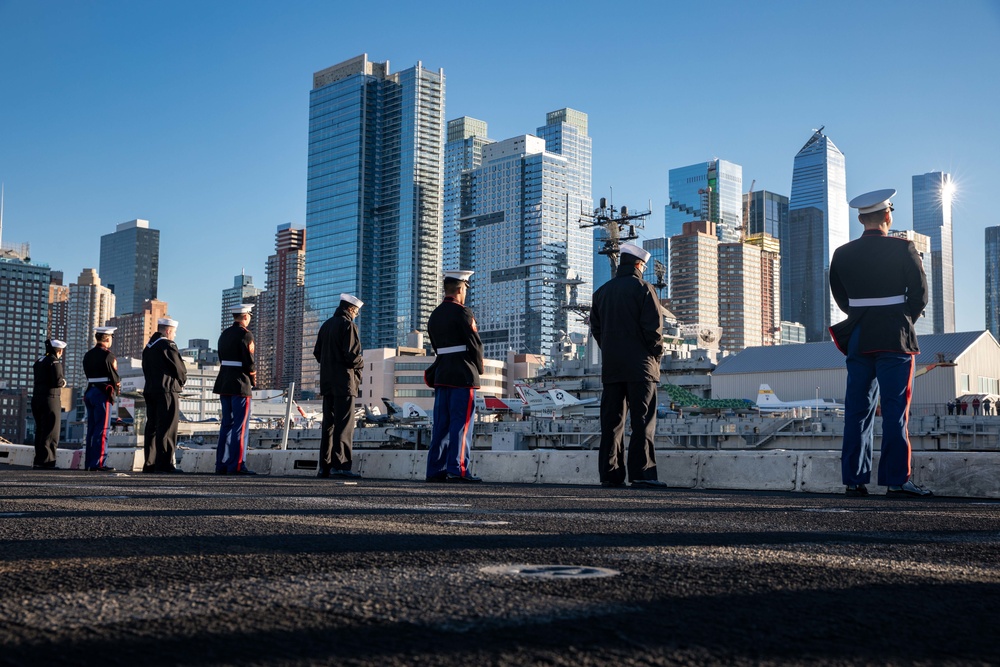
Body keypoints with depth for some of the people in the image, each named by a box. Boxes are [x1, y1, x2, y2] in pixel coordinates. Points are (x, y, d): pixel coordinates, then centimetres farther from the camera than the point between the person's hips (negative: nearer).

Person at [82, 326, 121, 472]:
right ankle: (98, 463, -9)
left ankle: (90, 462, 15)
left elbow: (88, 375, 13)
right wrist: (117, 385, 8)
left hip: (90, 391, 8)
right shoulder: (107, 355, -12)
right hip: (103, 393, -8)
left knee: (91, 429, 12)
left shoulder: (88, 355, 13)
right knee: (102, 430, -7)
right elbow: (114, 377, -14)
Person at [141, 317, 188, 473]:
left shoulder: (148, 347, 17)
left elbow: (146, 369, 18)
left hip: (150, 390, 9)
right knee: (167, 428, -8)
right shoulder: (168, 345, -9)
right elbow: (180, 369, -11)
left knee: (152, 427, 9)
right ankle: (164, 463, -10)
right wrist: (181, 381, 9)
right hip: (167, 391, -9)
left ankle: (149, 463, 10)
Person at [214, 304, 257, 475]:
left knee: (226, 424, 11)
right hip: (241, 384, -8)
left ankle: (221, 464, 12)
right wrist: (253, 381, -1)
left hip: (224, 384, 8)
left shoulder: (225, 334, 14)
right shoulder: (246, 334, -10)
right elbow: (249, 361, -16)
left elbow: (221, 360, 13)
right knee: (240, 425, -6)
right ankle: (237, 465, -8)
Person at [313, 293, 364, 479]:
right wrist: (360, 363, 2)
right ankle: (340, 464, -12)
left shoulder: (326, 325, 15)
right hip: (344, 381, -8)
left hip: (327, 381, 8)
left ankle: (324, 465, 11)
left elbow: (317, 352, 15)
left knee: (328, 423, 10)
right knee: (344, 423, -7)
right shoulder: (348, 325, -10)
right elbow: (351, 355, -17)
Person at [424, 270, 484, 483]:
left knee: (440, 424, 9)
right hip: (463, 375, -7)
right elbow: (475, 344, -11)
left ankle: (435, 470, 10)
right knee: (461, 424, -5)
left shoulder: (434, 315, 14)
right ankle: (457, 469, -7)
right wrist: (479, 368, 5)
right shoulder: (462, 313, -10)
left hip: (441, 375, 7)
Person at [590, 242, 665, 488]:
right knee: (642, 420, -5)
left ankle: (610, 474, 5)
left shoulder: (601, 291, 13)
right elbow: (654, 327, -10)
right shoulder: (642, 288, -5)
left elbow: (595, 327, 15)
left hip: (611, 366, 5)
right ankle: (641, 473, -9)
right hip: (640, 366, -5)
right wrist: (657, 354, 2)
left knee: (611, 421, 6)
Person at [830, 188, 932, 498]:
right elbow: (920, 294, -4)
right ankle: (896, 481, -2)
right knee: (895, 411, -2)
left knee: (857, 411, 6)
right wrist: (904, 321, 12)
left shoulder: (842, 254, 5)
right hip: (895, 339, -4)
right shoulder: (902, 249, -6)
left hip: (858, 341, 4)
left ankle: (854, 479, 7)